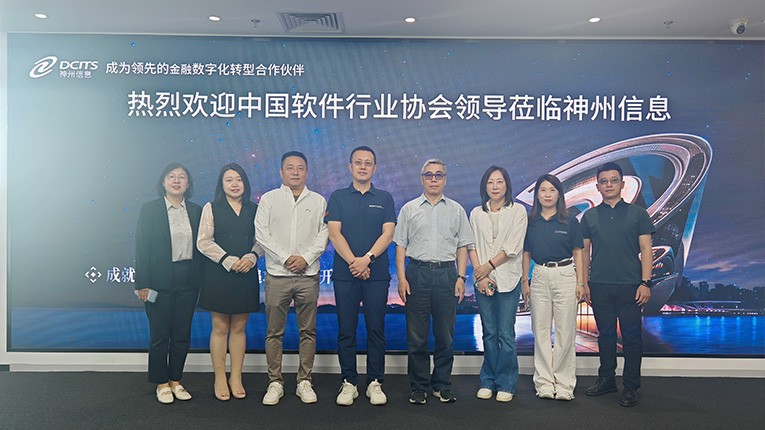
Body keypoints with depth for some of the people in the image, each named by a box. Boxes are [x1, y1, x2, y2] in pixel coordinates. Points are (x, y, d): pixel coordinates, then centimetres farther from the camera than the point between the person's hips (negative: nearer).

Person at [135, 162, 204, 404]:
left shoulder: (196, 211, 7)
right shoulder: (150, 209, -1)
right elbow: (141, 248, -5)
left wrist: (200, 279, 2)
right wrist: (142, 283, -10)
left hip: (188, 281, 3)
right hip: (160, 281, -3)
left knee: (182, 334, 9)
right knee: (160, 334, 6)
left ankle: (175, 381, 23)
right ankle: (162, 384, 20)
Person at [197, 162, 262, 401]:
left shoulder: (254, 209, 9)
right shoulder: (211, 208, 3)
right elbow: (204, 242, -4)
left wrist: (251, 256, -11)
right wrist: (228, 261, -13)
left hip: (246, 274, 2)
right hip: (219, 274, -2)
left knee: (239, 328, 7)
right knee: (220, 328, 3)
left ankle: (236, 378, 17)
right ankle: (220, 379, 13)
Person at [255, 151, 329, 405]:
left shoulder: (318, 201, 10)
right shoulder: (269, 199, 8)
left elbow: (324, 234, 4)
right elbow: (261, 233, 0)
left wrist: (306, 258, -10)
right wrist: (286, 258, -9)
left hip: (308, 275, 1)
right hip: (277, 274, 0)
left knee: (308, 331, 5)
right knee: (274, 332, 3)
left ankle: (304, 382, 15)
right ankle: (275, 382, 14)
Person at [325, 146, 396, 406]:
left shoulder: (384, 198, 9)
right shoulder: (338, 197, 8)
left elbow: (388, 233, -2)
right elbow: (334, 233, -2)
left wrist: (367, 259, -15)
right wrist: (353, 262, -14)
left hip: (377, 274, 0)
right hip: (345, 274, 0)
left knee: (376, 329, 5)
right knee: (346, 330, 5)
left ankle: (375, 383, 16)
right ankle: (348, 383, 16)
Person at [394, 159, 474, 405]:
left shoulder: (456, 210, 11)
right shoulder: (409, 209, 8)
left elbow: (463, 246, 10)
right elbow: (400, 246, 5)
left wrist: (461, 277, 0)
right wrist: (401, 278, -3)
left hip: (447, 273, 1)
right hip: (417, 272, -1)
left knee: (445, 335, 6)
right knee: (416, 336, 3)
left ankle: (442, 385, 19)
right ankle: (419, 387, 15)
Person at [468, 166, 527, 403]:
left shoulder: (517, 211, 3)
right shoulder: (477, 213, 11)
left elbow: (513, 247, -5)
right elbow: (472, 246, 4)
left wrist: (489, 265, -9)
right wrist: (480, 273, -7)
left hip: (508, 279, -2)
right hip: (482, 280, 2)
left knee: (506, 334, -2)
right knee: (489, 333, 8)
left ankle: (505, 384, 11)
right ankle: (488, 382, 19)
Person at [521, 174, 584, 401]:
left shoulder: (570, 221, 1)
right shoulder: (530, 222, 6)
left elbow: (577, 253, 4)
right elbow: (526, 254, 10)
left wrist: (580, 282, -2)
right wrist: (524, 282, 5)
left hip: (565, 275, -2)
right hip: (539, 277, 2)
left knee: (565, 331, 1)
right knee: (541, 331, 5)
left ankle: (563, 383, 12)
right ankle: (544, 383, 14)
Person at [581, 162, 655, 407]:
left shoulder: (638, 214, 4)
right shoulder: (590, 216, 9)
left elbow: (646, 250, 1)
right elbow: (584, 251, 10)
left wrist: (645, 282, -8)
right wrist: (584, 283, 4)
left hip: (629, 285, -2)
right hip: (599, 286, 2)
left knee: (631, 336, 1)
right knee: (605, 334, 11)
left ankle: (631, 387, 12)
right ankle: (606, 380, 23)